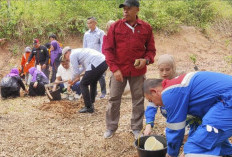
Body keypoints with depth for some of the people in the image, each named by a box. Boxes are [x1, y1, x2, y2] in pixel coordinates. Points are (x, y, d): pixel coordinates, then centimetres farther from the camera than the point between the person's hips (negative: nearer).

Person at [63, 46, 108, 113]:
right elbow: (83, 67, 43)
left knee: (83, 84, 5)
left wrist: (72, 80, 22)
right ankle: (91, 104, 36)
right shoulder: (78, 51, 31)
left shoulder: (72, 55, 3)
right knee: (93, 82, 29)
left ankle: (88, 108, 6)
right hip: (104, 62, 10)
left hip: (96, 65, -10)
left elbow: (76, 71, 4)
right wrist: (78, 74, 47)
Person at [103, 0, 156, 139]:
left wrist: (146, 60, -14)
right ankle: (111, 128, 23)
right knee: (114, 99, 8)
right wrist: (114, 69, -12)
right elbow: (108, 49, -3)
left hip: (138, 71, 1)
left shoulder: (146, 27, 1)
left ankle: (136, 128, 24)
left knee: (138, 100, 9)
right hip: (119, 70, 0)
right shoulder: (115, 27, -2)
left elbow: (151, 49, 7)